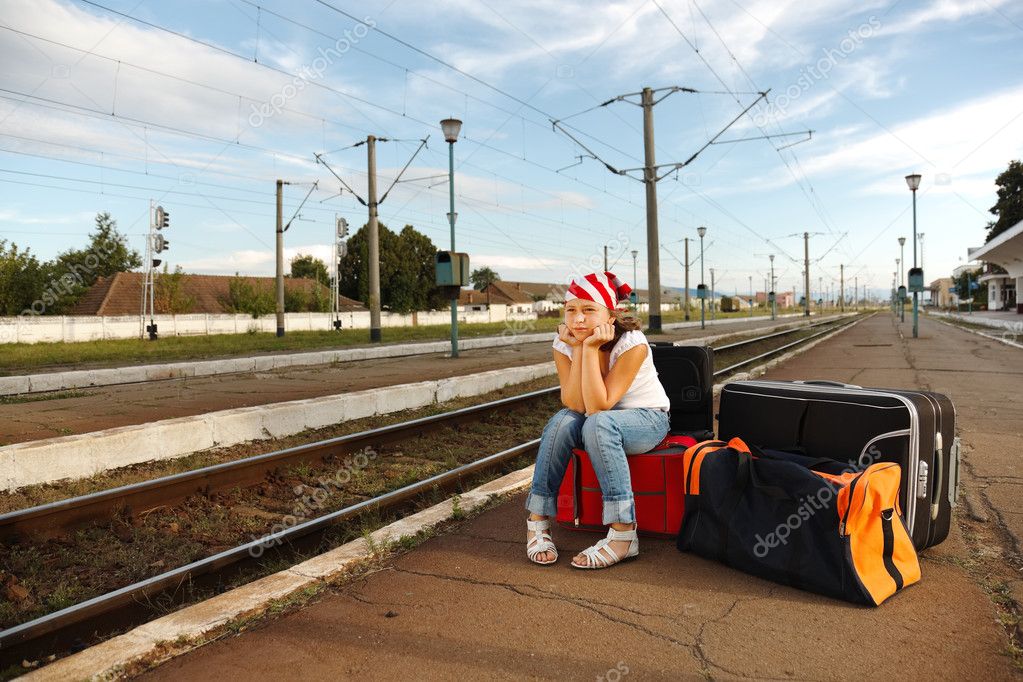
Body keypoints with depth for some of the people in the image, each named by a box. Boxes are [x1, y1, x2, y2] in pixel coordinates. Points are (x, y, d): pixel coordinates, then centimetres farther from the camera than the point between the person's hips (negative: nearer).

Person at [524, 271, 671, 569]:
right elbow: (576, 406, -23)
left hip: (648, 420, -4)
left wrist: (591, 348, -35)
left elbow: (597, 407, -32)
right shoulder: (563, 344, -13)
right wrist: (578, 348, -28)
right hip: (601, 421, 4)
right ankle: (538, 519, -18)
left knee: (599, 423, -35)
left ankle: (623, 534, -32)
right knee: (563, 421, -29)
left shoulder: (632, 343, -25)